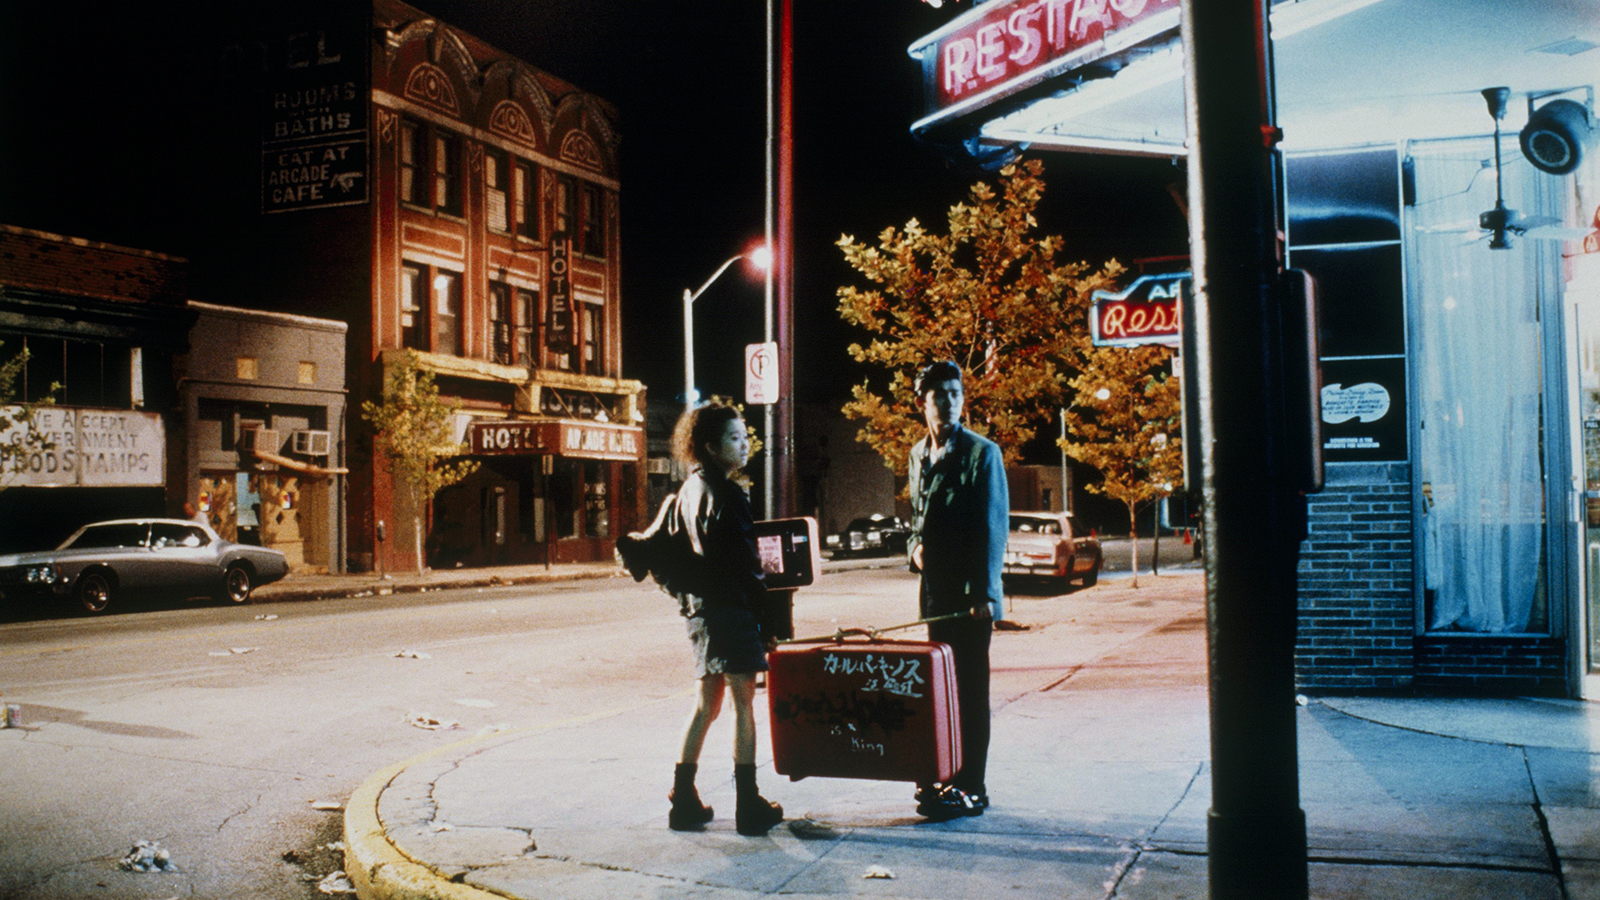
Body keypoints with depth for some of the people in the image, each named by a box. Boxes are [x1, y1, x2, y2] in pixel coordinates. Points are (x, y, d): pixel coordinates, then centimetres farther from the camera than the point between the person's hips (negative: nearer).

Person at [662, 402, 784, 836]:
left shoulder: (689, 490, 13)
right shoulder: (721, 493, -15)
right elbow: (738, 561, -19)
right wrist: (761, 601, -12)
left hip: (700, 609, 9)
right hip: (729, 607, -9)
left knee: (707, 704, 15)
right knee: (743, 701, -1)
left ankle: (684, 801, 19)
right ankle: (748, 806, 4)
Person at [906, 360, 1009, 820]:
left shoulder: (982, 453, -7)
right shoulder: (919, 453, 13)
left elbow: (993, 525, -12)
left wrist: (984, 592, -18)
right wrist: (915, 544, 5)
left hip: (972, 594, -6)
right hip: (935, 591, 6)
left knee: (970, 689, -2)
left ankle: (971, 788, 4)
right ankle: (945, 779, 22)